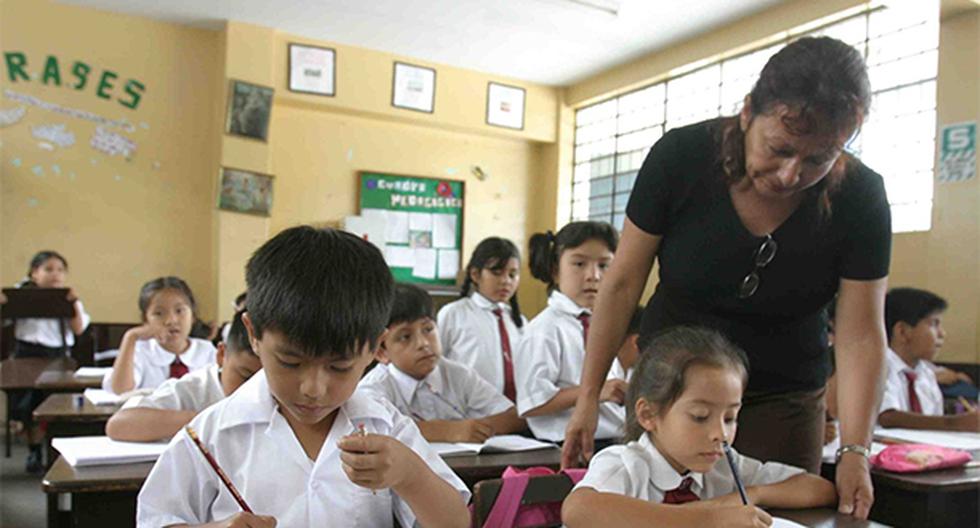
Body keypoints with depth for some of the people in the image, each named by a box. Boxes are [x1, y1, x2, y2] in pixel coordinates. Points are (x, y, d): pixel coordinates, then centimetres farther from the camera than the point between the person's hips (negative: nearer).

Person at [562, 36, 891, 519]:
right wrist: (588, 397, -9)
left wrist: (855, 451, -21)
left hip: (783, 398, 1)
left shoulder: (860, 198, -15)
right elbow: (623, 283, -12)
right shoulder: (681, 156, -19)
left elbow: (860, 334, -11)